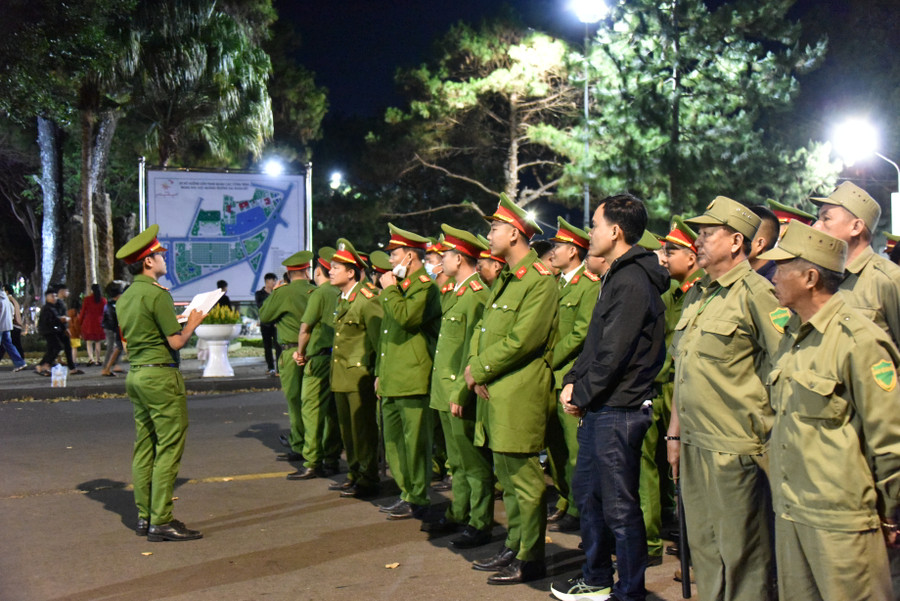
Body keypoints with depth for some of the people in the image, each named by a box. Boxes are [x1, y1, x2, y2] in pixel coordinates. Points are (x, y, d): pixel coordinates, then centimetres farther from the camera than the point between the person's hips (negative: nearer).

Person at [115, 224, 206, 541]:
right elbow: (176, 341, -15)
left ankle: (144, 517, 16)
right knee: (168, 449, -6)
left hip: (136, 373, 9)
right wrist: (192, 323, 3)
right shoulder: (156, 294, -14)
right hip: (161, 375, -9)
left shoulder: (125, 298, 12)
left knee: (144, 449, 11)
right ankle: (161, 521, -6)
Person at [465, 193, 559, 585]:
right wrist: (475, 366, -1)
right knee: (507, 475, 16)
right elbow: (483, 329, 17)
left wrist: (479, 369, -13)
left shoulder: (540, 282, -12)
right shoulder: (504, 280, 18)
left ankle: (530, 560, 4)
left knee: (524, 478, -4)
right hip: (494, 392, 10)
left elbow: (522, 340, -20)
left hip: (520, 396, -10)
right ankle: (513, 547, 26)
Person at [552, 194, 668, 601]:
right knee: (587, 492, 20)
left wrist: (582, 394, -11)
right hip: (598, 409, 11)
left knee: (620, 506, -1)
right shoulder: (618, 277, 15)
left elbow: (614, 353, -21)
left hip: (618, 412, -11)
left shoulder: (632, 282, -18)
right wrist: (572, 382, 7)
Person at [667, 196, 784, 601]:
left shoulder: (756, 293, -10)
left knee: (741, 552, 1)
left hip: (735, 446, -8)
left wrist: (769, 438, -13)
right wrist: (675, 432, 19)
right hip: (694, 444, 8)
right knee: (703, 546, 14)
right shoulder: (696, 296, 16)